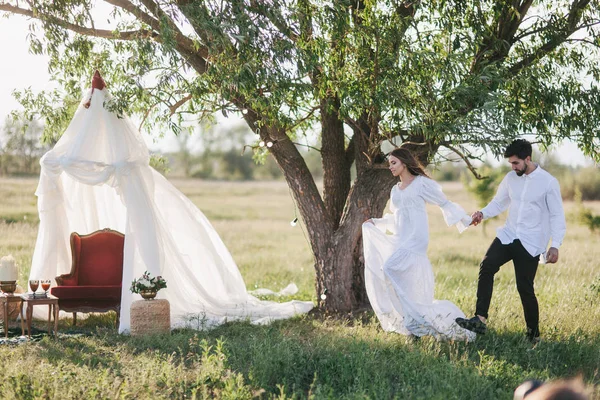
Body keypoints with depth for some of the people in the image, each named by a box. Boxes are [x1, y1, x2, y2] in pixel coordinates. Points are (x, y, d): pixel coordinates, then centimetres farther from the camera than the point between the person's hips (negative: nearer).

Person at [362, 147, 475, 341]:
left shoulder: (422, 183, 0)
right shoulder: (395, 189, 20)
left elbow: (445, 203, 1)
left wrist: (466, 219, -6)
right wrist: (376, 222, 18)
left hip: (415, 239, -7)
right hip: (399, 240, 7)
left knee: (389, 269, -24)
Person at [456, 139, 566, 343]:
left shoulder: (548, 182, -8)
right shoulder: (510, 178, 6)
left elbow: (557, 216, -5)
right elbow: (499, 203, 16)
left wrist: (555, 245, -13)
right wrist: (482, 213, -5)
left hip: (531, 243, -4)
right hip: (508, 235, 4)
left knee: (525, 288, -3)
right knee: (487, 266, -20)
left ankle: (534, 334, 15)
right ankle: (480, 320, -24)